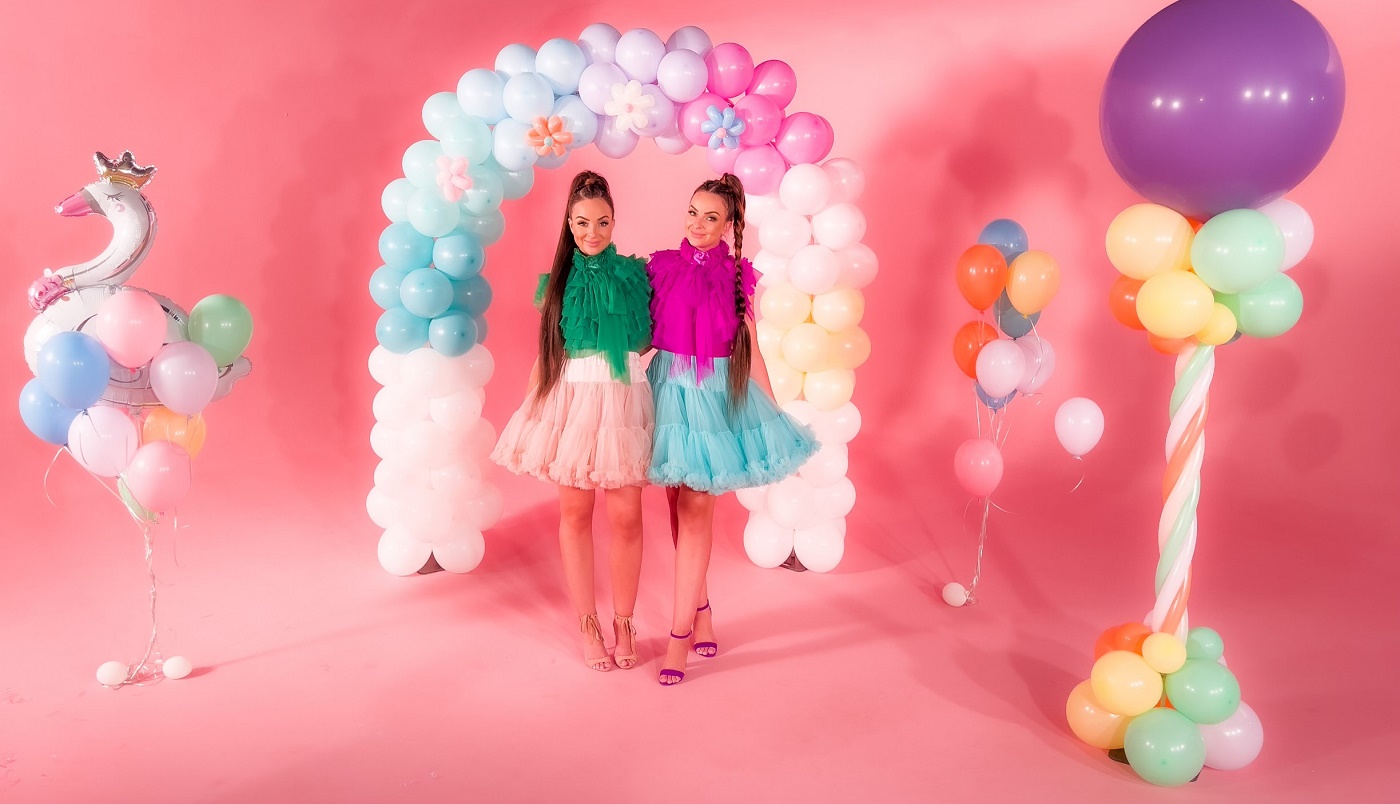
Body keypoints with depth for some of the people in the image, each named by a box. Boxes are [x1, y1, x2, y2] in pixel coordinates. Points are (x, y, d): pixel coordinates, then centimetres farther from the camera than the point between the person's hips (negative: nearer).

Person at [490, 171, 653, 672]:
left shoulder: (635, 274, 3)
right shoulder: (558, 282, 5)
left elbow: (649, 340, 14)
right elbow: (545, 355, 7)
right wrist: (530, 413, 5)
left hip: (625, 401, 0)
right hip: (571, 401, 0)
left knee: (625, 515, -1)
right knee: (575, 512, 6)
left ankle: (623, 621, 19)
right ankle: (587, 624, 20)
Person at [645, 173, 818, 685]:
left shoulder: (737, 275, -1)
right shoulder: (661, 267, 2)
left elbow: (750, 347, 2)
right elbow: (644, 336, 9)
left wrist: (772, 405, 2)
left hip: (716, 395, -2)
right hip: (668, 389, 2)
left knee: (696, 509, -4)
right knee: (680, 507, 8)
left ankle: (680, 634, 2)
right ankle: (701, 609, 26)